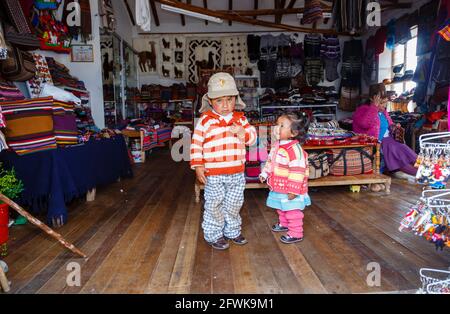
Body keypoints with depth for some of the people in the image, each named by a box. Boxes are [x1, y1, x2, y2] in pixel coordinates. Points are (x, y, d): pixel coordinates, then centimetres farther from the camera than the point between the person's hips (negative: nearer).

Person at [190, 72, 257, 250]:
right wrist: (198, 165, -10)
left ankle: (232, 231, 39)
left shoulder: (240, 119, 5)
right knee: (214, 206, 8)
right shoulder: (206, 120, -7)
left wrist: (243, 133, -16)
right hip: (214, 174, -4)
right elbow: (196, 143, -5)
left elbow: (253, 137, 5)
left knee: (234, 204, 19)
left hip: (237, 173, 4)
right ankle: (213, 236, 25)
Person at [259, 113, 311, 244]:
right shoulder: (276, 145, 2)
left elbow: (297, 172, -27)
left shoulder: (295, 149, -27)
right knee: (281, 209, 27)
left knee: (292, 212, 5)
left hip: (290, 190, -9)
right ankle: (283, 223, 49)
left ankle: (296, 233, 20)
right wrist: (265, 174, 17)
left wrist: (293, 190, -25)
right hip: (278, 187, 9)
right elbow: (270, 161, 18)